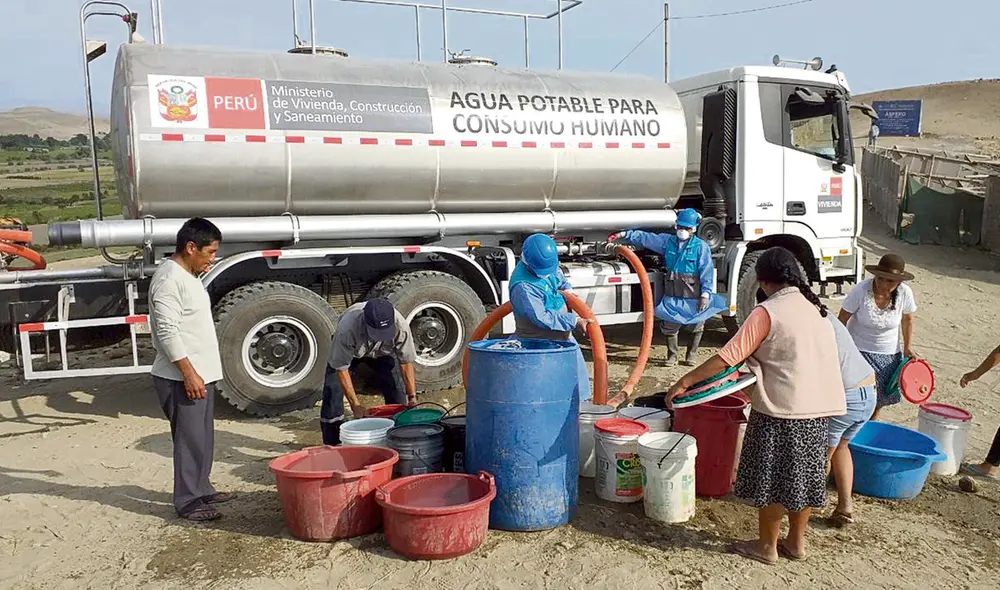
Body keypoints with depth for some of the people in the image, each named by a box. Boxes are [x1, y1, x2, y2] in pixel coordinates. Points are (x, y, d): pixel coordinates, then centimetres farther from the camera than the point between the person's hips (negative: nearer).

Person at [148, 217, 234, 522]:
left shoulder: (187, 275, 14)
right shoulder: (169, 278, -18)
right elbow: (167, 331, -24)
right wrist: (188, 373, -24)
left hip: (201, 374, 10)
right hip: (182, 378, -10)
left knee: (203, 438, 17)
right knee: (190, 440, -2)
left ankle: (202, 489, 30)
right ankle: (188, 502, 8)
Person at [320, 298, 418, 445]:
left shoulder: (400, 326, -38)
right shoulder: (347, 328, -45)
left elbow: (406, 362, -23)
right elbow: (341, 368, -32)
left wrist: (412, 397, -25)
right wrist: (355, 404, -31)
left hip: (383, 352, 2)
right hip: (348, 351, -1)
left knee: (396, 391, -10)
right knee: (332, 390, -13)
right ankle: (331, 443, 1)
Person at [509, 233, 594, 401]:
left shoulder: (547, 264, -2)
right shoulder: (522, 286, -30)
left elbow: (559, 275, 24)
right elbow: (541, 317, -32)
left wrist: (568, 289, 7)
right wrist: (574, 321, -29)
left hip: (562, 336, 9)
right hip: (539, 346, -9)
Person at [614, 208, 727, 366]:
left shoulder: (701, 246, -6)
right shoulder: (667, 241, 5)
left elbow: (707, 271, -9)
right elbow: (645, 238, 8)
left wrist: (706, 294, -14)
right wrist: (625, 235, 1)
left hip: (693, 296, -3)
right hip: (672, 295, 3)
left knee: (696, 327, 9)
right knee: (670, 326, 7)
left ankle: (691, 356, 26)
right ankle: (672, 356, 22)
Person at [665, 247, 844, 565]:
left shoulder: (767, 312, -15)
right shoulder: (815, 306, 9)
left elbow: (728, 356, -19)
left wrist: (684, 382, -14)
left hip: (782, 410, -7)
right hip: (819, 408, 7)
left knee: (772, 479, 7)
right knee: (802, 475, 17)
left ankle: (767, 546, 19)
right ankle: (796, 542, 30)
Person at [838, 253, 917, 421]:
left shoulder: (905, 293, -15)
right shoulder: (861, 290, -24)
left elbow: (907, 320, 5)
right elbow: (842, 320, -16)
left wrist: (908, 347, 3)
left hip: (889, 353, 4)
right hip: (859, 350, -3)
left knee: (881, 396, 14)